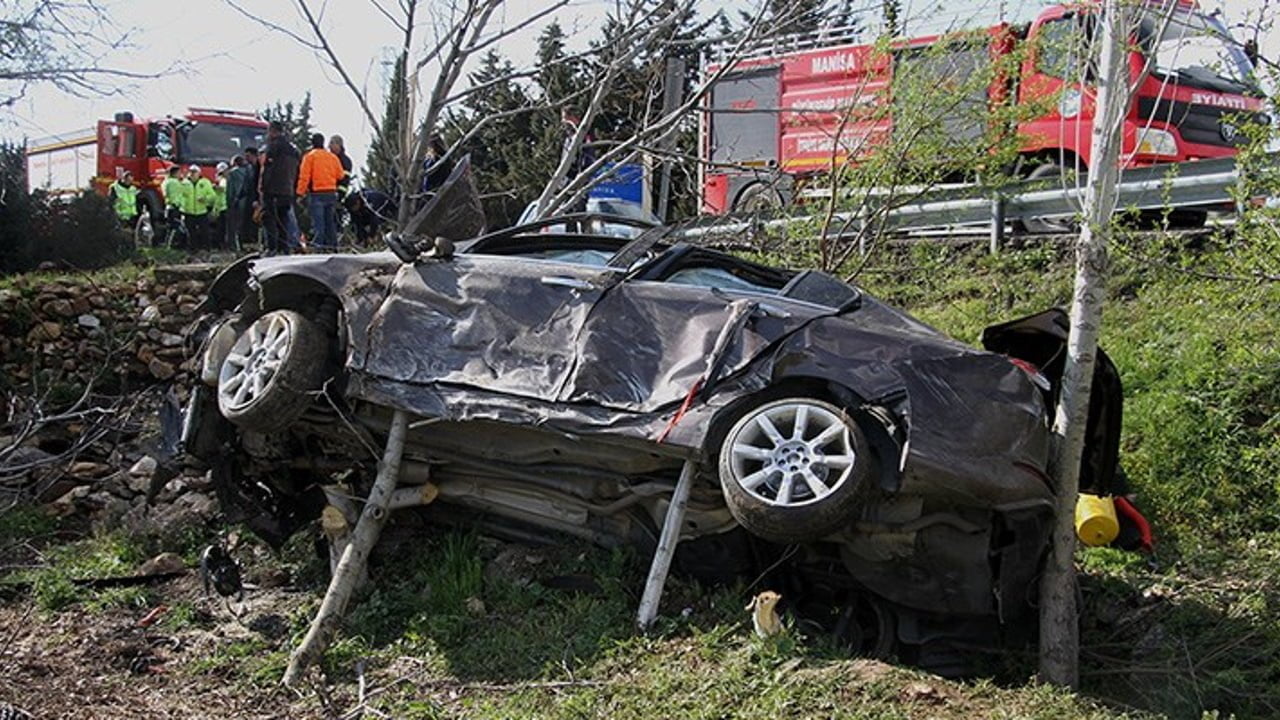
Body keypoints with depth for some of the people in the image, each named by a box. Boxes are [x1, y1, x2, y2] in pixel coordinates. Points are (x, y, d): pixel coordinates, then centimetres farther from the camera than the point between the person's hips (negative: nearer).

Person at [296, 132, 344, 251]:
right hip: (331, 193, 5)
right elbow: (340, 175, 10)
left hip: (316, 193, -5)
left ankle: (319, 245, -11)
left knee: (318, 221, -5)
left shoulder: (309, 156, -6)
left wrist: (300, 192, -6)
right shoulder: (333, 157, 8)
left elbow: (304, 176, -10)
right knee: (330, 221, 13)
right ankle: (332, 245, 16)